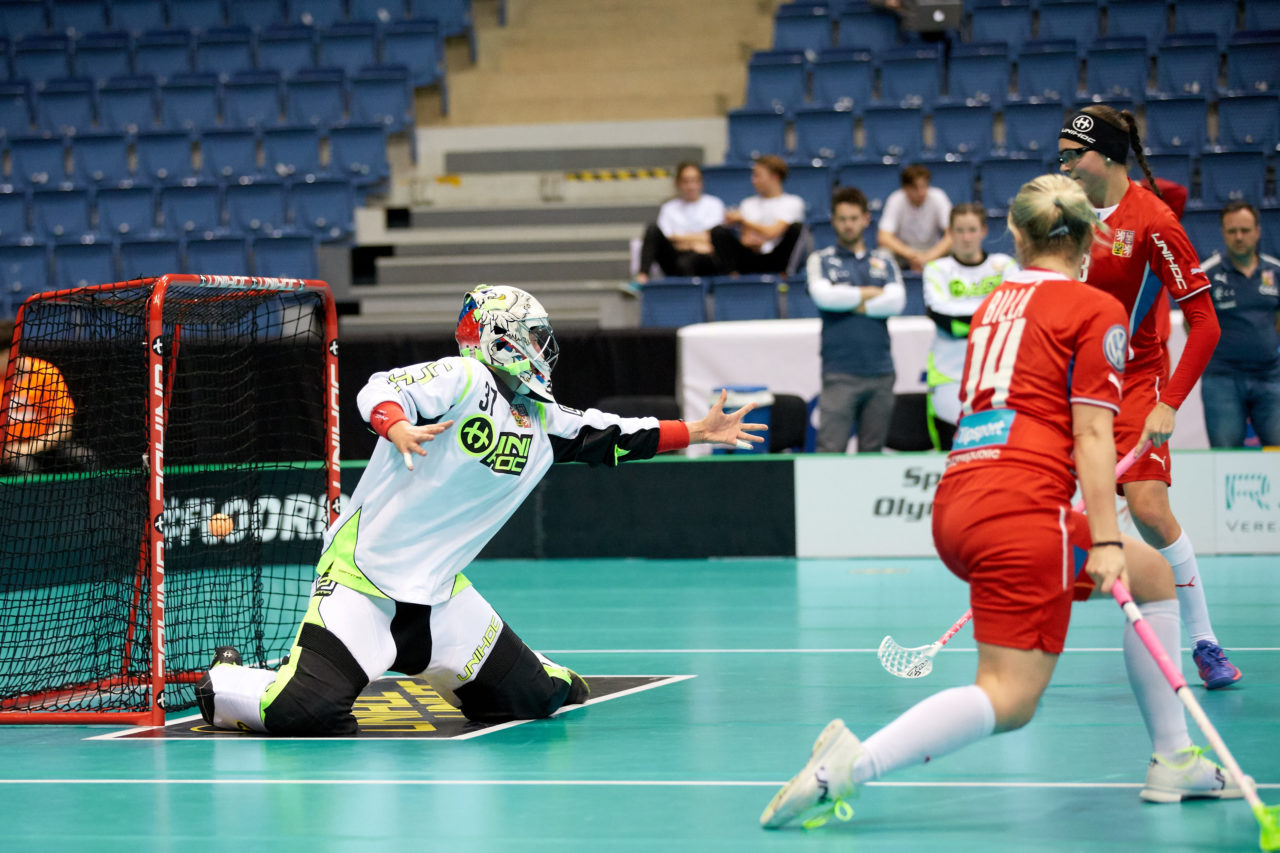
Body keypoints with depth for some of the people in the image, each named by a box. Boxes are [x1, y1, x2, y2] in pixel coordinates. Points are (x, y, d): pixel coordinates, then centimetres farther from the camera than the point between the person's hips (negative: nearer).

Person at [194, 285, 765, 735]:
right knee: (304, 713, -20)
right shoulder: (463, 379, -10)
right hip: (363, 579, -7)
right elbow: (381, 390, -23)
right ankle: (225, 684, 12)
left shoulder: (540, 422, 14)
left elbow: (610, 437, 21)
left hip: (437, 595, 7)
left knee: (531, 698, 1)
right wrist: (398, 426, -44)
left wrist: (697, 432, 20)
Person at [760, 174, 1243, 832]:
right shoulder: (1097, 311, 2)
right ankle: (851, 765, -25)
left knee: (1153, 573, 23)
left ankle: (1173, 761, 22)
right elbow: (1090, 434, -7)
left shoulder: (995, 301, 21)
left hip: (957, 505, 8)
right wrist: (1105, 542, -9)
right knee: (1009, 698, -9)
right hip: (1021, 507, -8)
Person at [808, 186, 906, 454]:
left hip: (879, 370, 3)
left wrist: (853, 304, -6)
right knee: (830, 449, -12)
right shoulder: (820, 261, 9)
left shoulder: (884, 261, 15)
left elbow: (896, 301, -1)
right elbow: (823, 296, -10)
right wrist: (870, 293, -2)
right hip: (839, 373, -3)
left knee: (872, 450, 6)